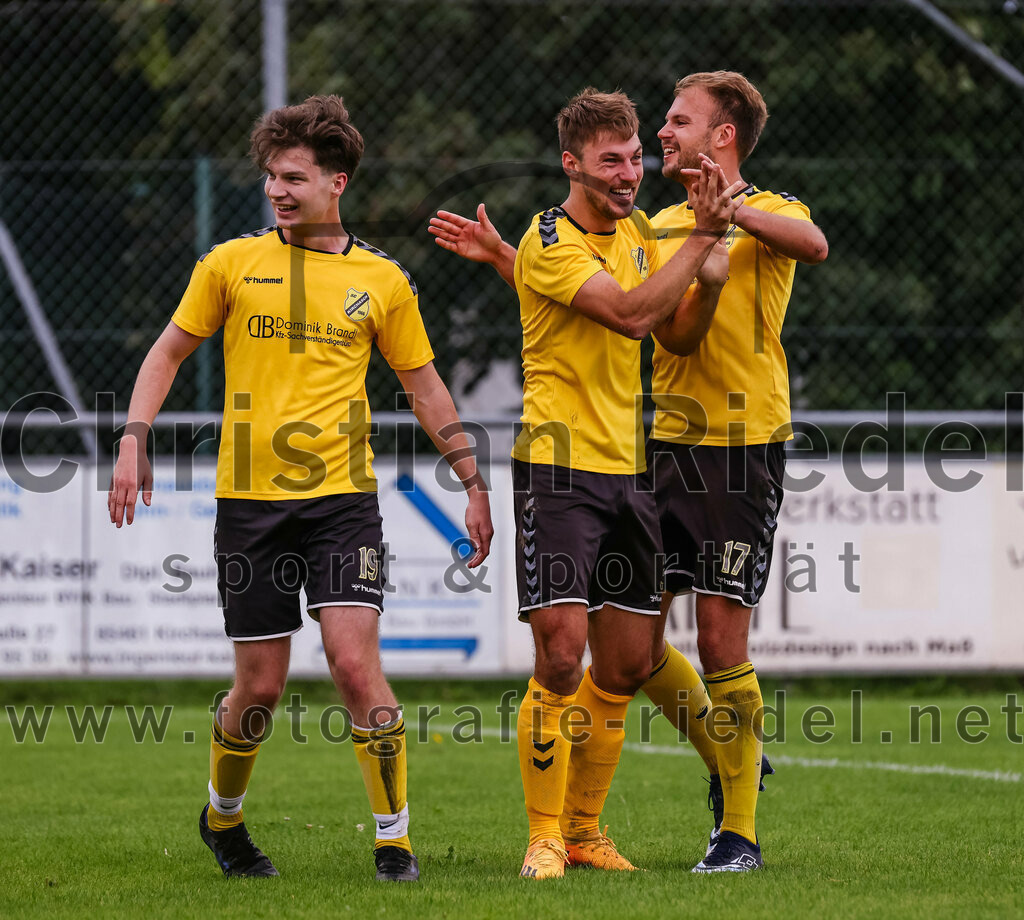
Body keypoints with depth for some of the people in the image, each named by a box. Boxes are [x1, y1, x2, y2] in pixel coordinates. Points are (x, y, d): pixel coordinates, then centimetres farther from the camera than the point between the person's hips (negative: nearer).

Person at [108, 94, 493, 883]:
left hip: (342, 498, 0)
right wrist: (134, 444, -3)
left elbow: (426, 388, 13)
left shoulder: (383, 280, 6)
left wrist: (475, 484, 11)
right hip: (249, 498, 0)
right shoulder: (232, 263, 4)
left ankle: (394, 839, -8)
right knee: (261, 685, 3)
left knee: (355, 661, -16)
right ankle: (223, 817, 30)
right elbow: (168, 352, 10)